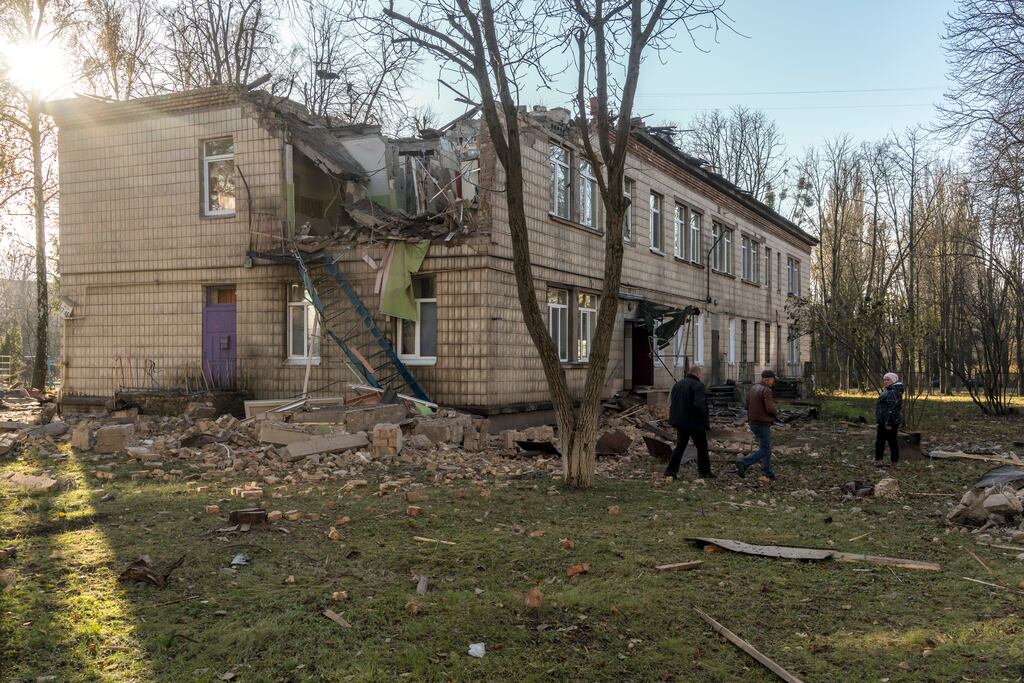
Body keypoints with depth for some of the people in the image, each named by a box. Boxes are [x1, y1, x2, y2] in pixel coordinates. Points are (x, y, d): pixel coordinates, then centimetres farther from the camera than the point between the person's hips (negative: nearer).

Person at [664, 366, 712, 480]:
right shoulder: (698, 385, -14)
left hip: (680, 422, 6)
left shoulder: (678, 384, 10)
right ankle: (705, 471, 15)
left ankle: (671, 470, 5)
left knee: (680, 446, 12)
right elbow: (699, 405, -24)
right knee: (702, 447, 8)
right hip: (695, 422, -6)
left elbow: (673, 403, 13)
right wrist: (706, 418, -11)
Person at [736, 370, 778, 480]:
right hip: (763, 424, -9)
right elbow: (770, 409, -23)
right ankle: (743, 464, -19)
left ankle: (768, 472, 23)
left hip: (753, 423, 9)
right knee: (764, 450, -4)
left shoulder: (753, 389, 9)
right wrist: (776, 411, -2)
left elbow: (747, 406, 14)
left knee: (766, 447, 19)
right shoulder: (766, 390, -17)